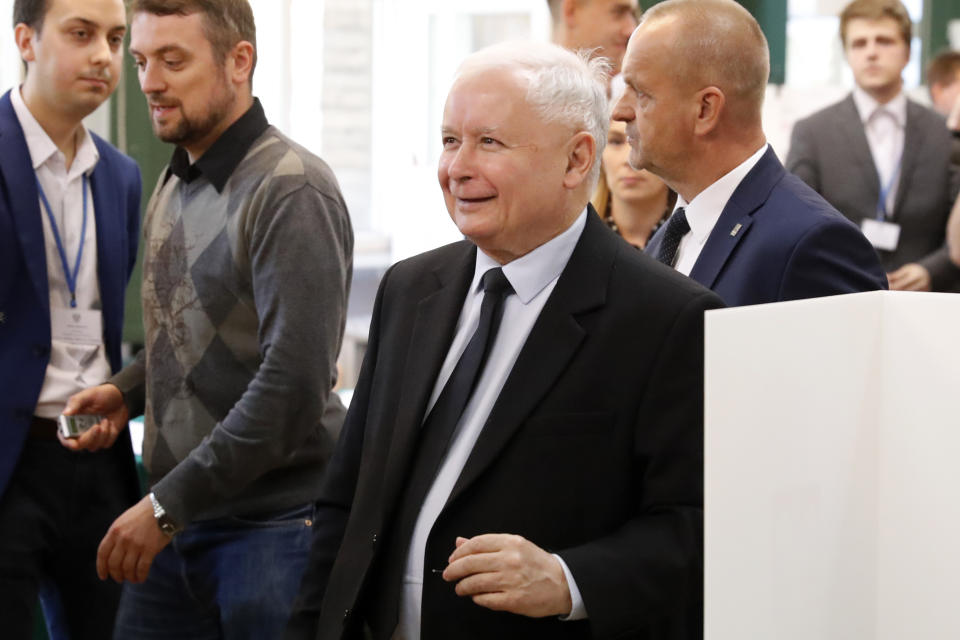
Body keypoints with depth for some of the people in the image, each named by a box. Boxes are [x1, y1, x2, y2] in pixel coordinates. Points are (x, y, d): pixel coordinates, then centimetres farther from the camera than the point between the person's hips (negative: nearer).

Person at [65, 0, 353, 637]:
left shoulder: (292, 191, -15)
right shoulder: (173, 185, 12)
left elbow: (294, 387, -21)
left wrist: (168, 505, -20)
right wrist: (126, 391, 5)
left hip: (274, 520, -7)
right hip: (176, 518, 8)